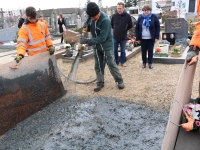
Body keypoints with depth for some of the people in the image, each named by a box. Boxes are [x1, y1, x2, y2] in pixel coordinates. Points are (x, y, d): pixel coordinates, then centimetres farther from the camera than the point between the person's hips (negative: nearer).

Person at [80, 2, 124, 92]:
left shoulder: (105, 20, -28)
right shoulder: (91, 17, -6)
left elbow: (102, 38, -29)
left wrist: (87, 41, -31)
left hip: (107, 46, -6)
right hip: (96, 46, 6)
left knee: (111, 64, -1)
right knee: (98, 66, 10)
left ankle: (119, 80, 19)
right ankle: (100, 83, 24)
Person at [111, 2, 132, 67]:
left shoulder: (127, 16, -10)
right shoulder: (114, 16, -7)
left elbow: (130, 25, 6)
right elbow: (111, 24, 10)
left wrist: (124, 30, 6)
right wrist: (116, 30, 9)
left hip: (123, 37, -1)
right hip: (115, 37, 1)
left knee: (123, 51, 11)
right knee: (114, 50, 9)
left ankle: (122, 62, 26)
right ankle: (116, 61, 26)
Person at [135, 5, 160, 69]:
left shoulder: (154, 17, -2)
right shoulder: (140, 18, 4)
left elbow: (158, 27, -1)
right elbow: (137, 28, 5)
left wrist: (156, 37, -7)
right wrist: (137, 37, -1)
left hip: (151, 38, -1)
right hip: (142, 38, 2)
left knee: (150, 51, 6)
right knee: (143, 51, 8)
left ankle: (150, 63, 16)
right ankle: (144, 63, 21)